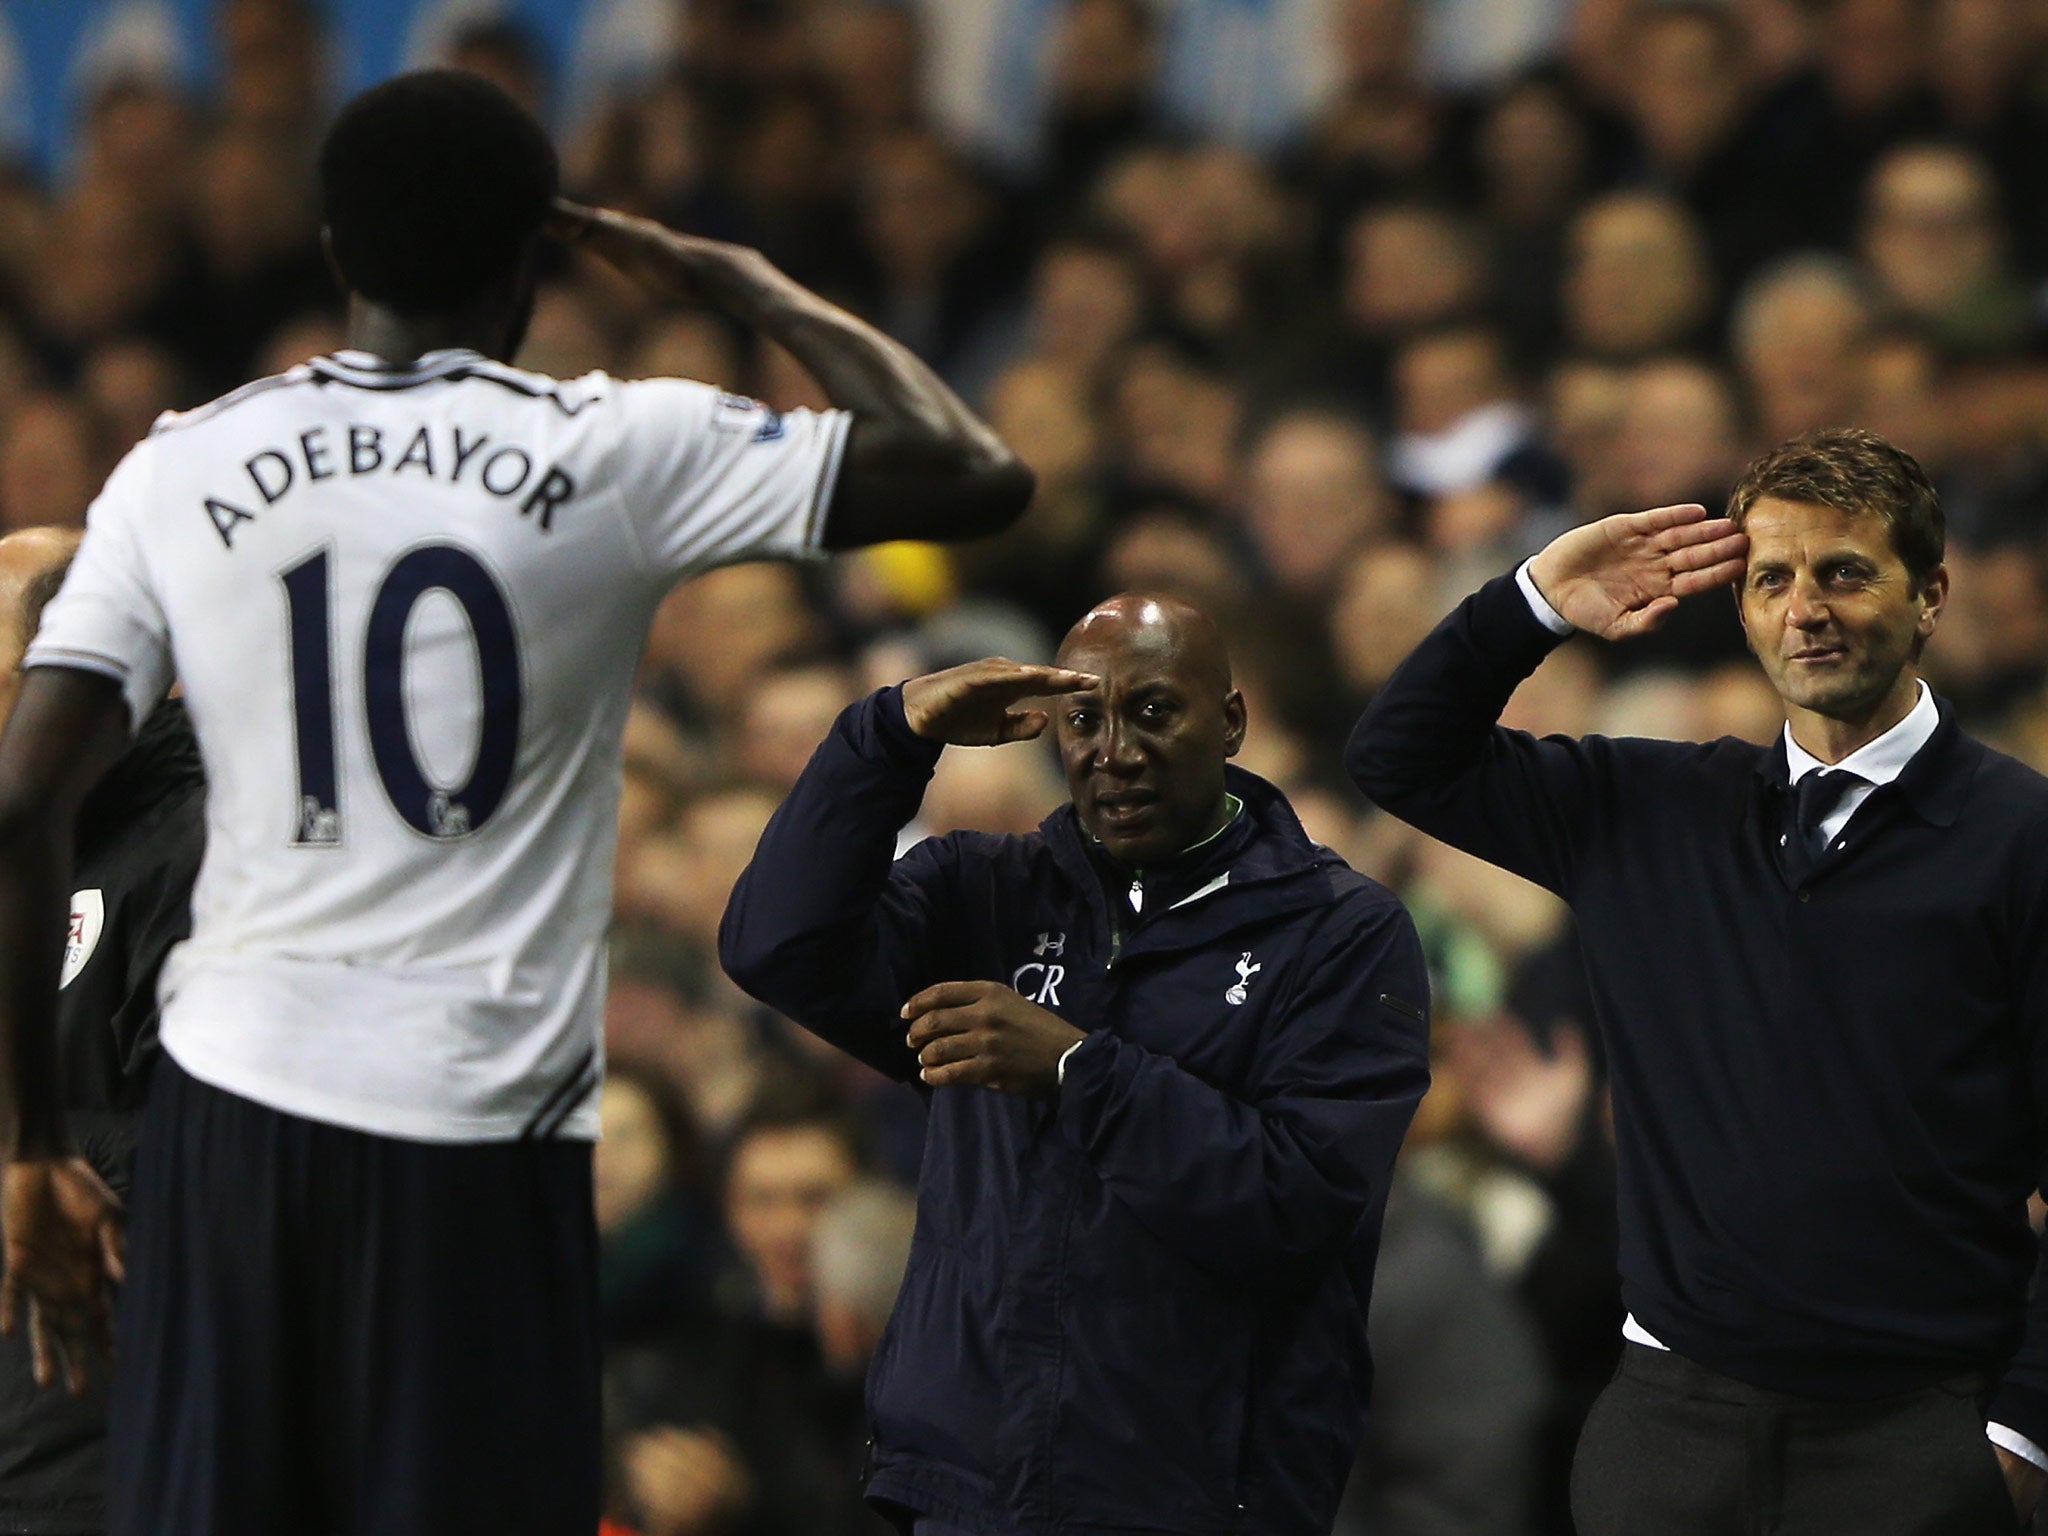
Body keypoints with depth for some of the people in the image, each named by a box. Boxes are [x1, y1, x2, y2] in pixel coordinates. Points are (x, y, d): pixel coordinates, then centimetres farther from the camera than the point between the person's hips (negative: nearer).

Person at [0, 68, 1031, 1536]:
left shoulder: (178, 470, 4)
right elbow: (978, 475, -3)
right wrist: (752, 288, 10)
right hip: (481, 1134, -3)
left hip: (232, 1099, 3)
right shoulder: (620, 450, -3)